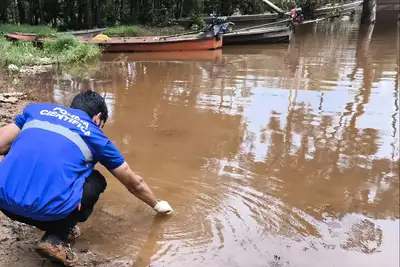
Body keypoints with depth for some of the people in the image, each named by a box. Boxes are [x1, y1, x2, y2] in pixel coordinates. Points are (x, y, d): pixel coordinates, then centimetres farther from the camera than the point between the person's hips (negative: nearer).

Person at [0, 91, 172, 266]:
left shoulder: (36, 109, 20)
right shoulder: (95, 135, 14)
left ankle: (54, 225, 22)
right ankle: (56, 238, 9)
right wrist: (157, 205, 42)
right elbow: (134, 183, 24)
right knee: (96, 182, 24)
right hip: (48, 207, -3)